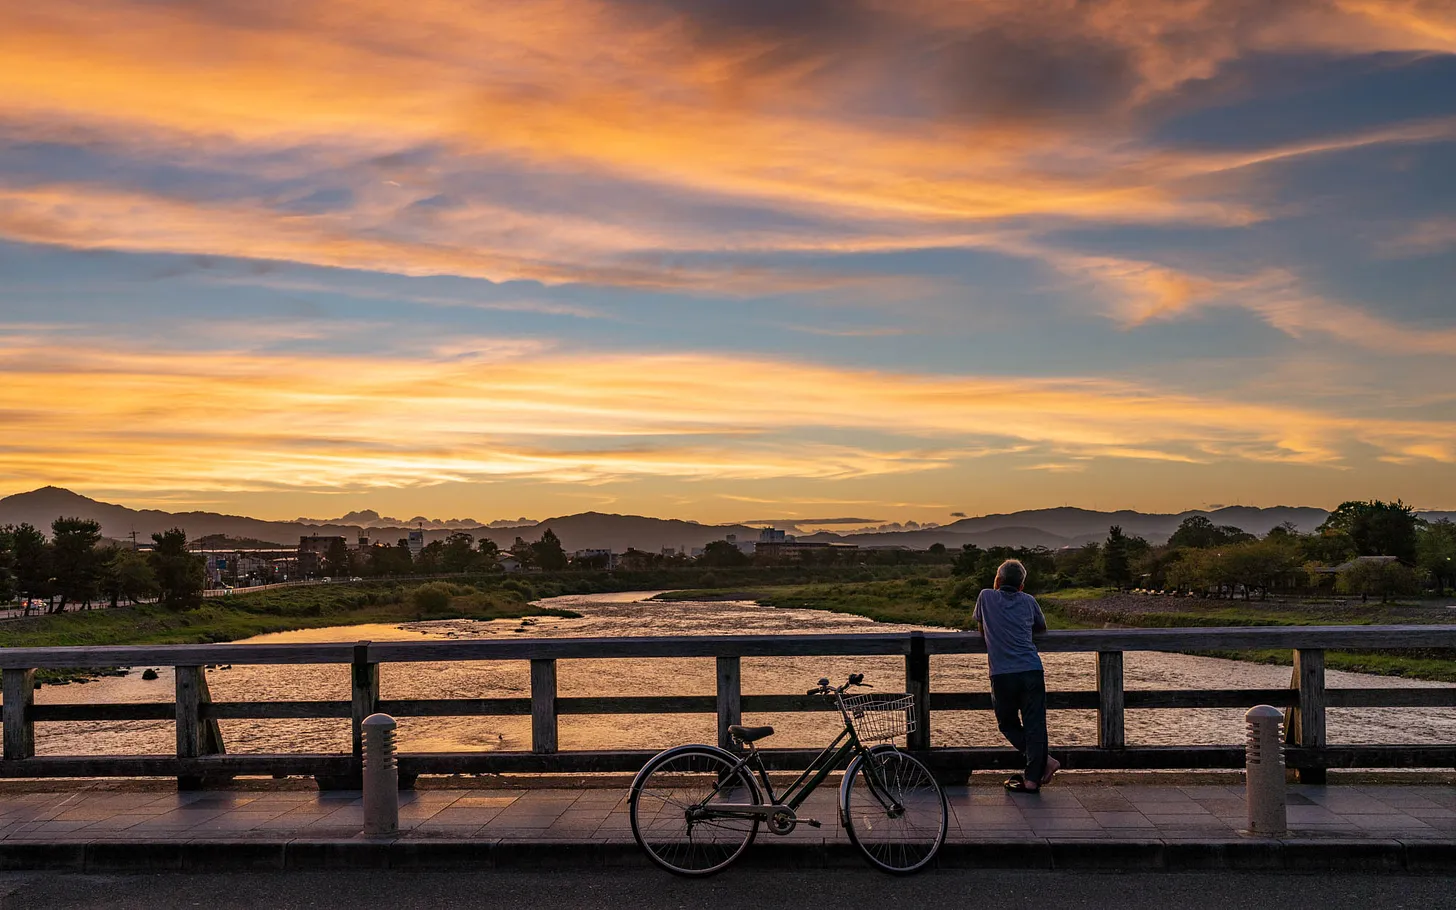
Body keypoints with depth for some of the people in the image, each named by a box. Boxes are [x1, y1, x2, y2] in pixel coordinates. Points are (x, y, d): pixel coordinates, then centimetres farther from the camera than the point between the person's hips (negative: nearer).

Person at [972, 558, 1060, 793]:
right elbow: (1042, 628, 30)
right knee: (1034, 724, 5)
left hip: (1002, 674, -1)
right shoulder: (1028, 601, 14)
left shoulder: (986, 597, 11)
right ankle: (1032, 778, 4)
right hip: (1032, 670, 1)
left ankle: (1043, 760, 6)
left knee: (1008, 723, 16)